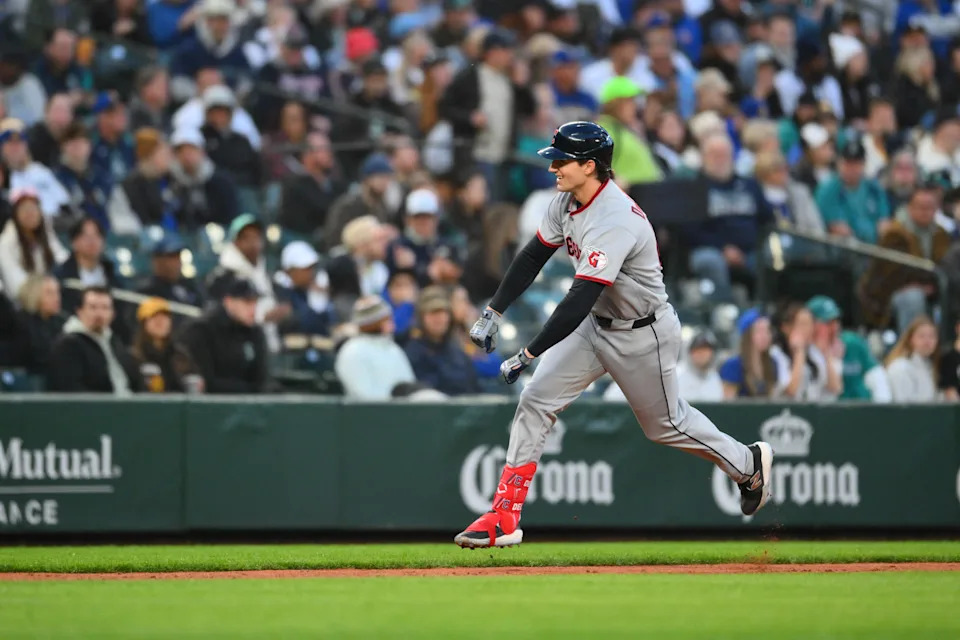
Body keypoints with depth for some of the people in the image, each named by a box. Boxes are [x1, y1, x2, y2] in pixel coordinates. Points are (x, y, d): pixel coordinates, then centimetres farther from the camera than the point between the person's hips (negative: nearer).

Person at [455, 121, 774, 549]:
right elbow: (533, 257, 6)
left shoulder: (614, 222, -35)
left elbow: (579, 301, -40)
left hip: (644, 336, -8)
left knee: (665, 424, 12)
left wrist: (527, 355, -40)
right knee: (535, 401, -6)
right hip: (596, 325, 8)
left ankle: (748, 464, 40)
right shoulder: (567, 202, -7)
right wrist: (493, 314, -2)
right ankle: (504, 519, -4)